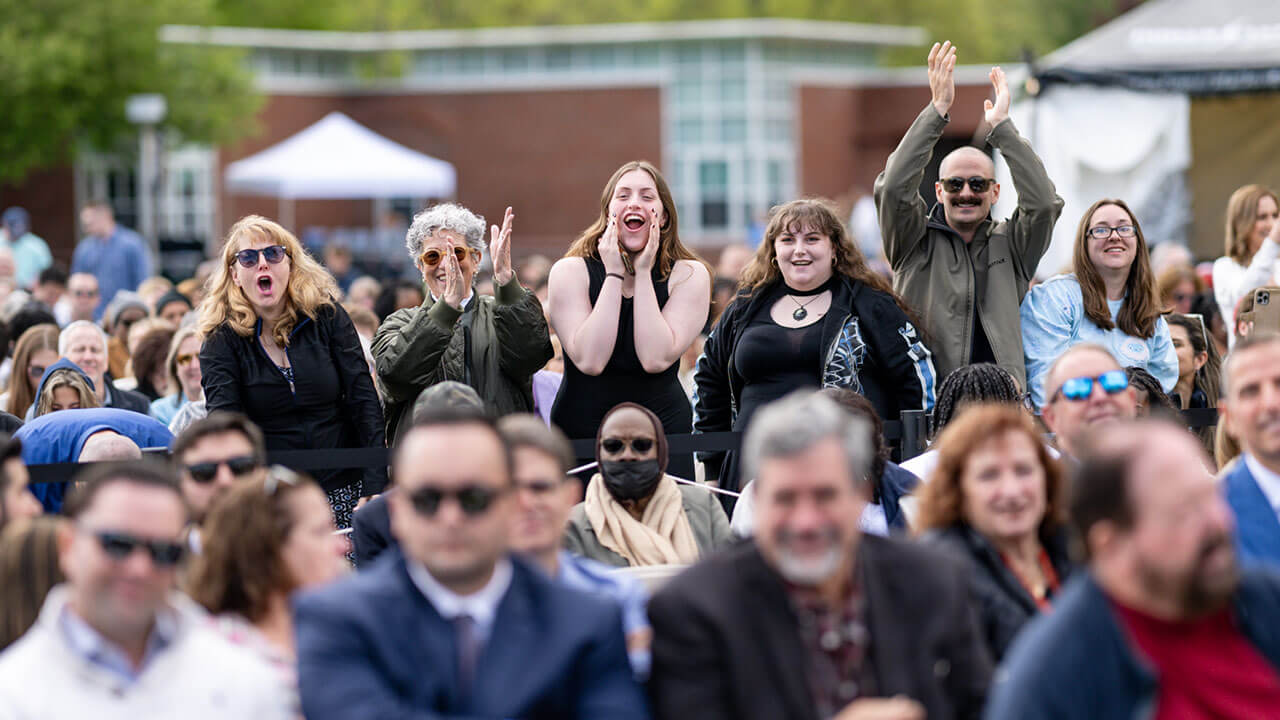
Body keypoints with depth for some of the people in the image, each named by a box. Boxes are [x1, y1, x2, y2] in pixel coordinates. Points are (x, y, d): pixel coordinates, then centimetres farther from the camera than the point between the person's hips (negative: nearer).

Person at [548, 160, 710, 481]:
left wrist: (643, 274, -12)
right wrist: (615, 275, -13)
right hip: (581, 433, -1)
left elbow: (656, 359, -15)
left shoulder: (688, 275, -1)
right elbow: (589, 360, -16)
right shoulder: (570, 272, -2)